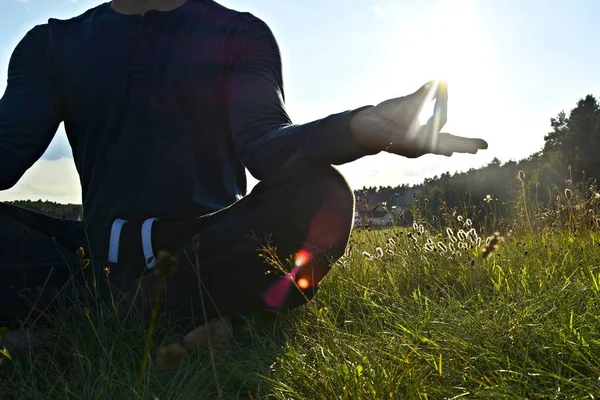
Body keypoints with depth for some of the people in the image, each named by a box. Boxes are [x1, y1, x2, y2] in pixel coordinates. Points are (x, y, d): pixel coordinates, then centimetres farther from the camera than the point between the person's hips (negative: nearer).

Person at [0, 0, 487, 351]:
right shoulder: (53, 44, 12)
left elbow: (262, 141, -14)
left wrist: (356, 128, -35)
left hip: (208, 250, -2)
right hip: (100, 256, 3)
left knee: (317, 194, -29)